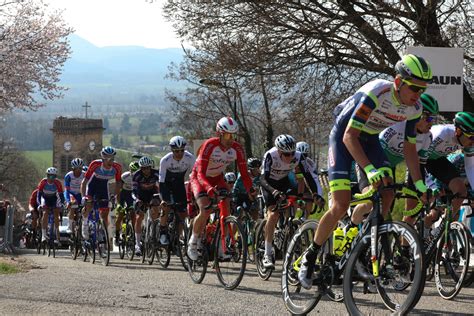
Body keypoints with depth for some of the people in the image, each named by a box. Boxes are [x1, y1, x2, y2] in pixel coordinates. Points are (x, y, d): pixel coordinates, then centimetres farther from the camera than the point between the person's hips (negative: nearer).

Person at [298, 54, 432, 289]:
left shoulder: (414, 108, -14)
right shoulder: (375, 93, -34)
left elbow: (409, 147, -1)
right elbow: (349, 137, -34)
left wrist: (419, 184, -6)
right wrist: (370, 170, -44)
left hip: (369, 139, 6)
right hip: (343, 136, -6)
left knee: (387, 194, -14)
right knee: (341, 205, -16)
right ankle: (311, 256, 1)